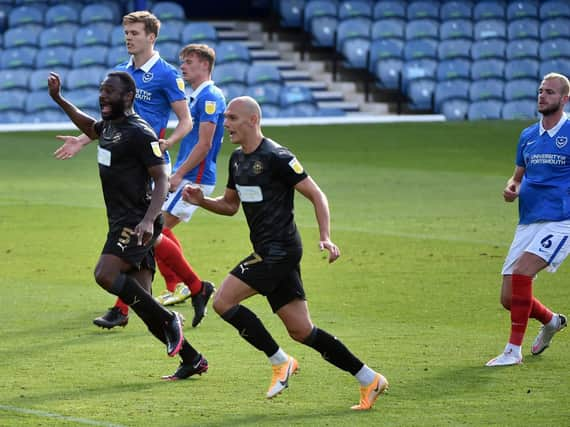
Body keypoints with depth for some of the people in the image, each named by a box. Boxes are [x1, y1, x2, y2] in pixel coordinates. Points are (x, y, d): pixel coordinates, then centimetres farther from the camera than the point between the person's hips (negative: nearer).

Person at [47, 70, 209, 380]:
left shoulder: (139, 133, -14)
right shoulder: (108, 126, 13)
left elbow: (162, 179, -18)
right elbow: (89, 127, 39)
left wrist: (149, 220, -32)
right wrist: (58, 99, 32)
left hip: (137, 224, -9)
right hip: (121, 223, 9)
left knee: (105, 274, -27)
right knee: (143, 304, 4)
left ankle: (168, 320, -15)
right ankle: (192, 360, 11)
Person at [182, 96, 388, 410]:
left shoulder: (276, 158, -13)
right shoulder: (237, 159, 14)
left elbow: (317, 196, -12)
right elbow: (230, 205, 26)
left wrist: (325, 238, -21)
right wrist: (201, 200, 7)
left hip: (280, 251, -9)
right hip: (267, 252, 9)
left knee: (223, 302, -14)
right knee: (301, 331, 6)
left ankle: (280, 362, -2)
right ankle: (369, 380, 12)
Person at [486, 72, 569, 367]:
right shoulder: (527, 136, 13)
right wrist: (511, 188, 1)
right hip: (528, 223, 6)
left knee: (521, 272, -27)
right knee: (509, 298, 3)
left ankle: (514, 350, -18)